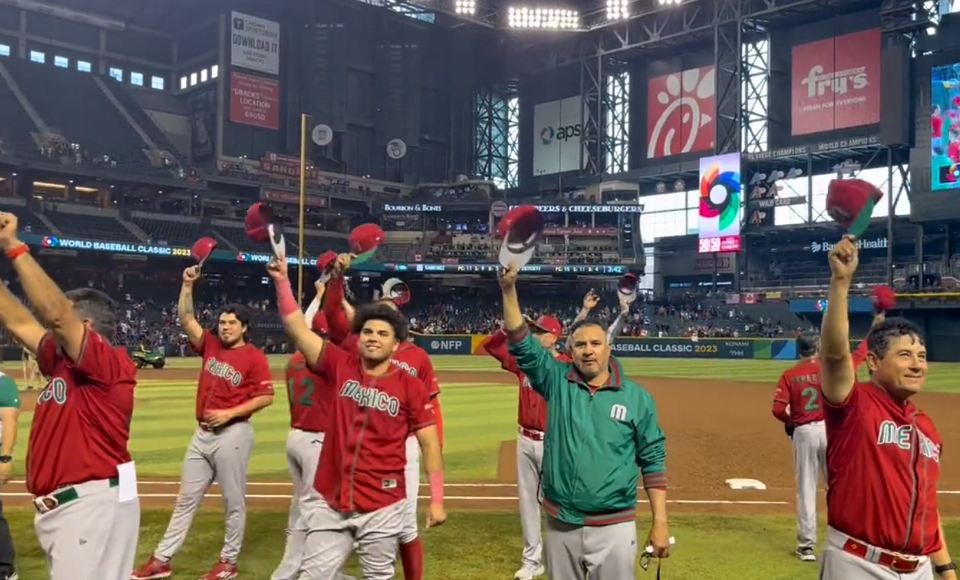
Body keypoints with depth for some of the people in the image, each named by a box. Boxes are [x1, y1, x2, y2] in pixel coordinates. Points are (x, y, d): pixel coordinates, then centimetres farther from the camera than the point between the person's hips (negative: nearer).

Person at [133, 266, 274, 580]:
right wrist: (188, 284, -3)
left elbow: (266, 396, -12)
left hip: (232, 434, -6)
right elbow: (185, 318, 7)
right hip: (202, 433, 7)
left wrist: (230, 413, -17)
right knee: (186, 499, 12)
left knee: (233, 501, 3)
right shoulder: (210, 344, 10)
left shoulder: (254, 356, -8)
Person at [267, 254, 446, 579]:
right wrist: (282, 282, -10)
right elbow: (297, 329, -1)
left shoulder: (411, 386, -4)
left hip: (382, 508, -2)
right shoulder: (340, 366, 2)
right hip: (329, 502, 2)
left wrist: (437, 500, -7)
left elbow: (430, 443, -3)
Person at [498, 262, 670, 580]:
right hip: (560, 525, 2)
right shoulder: (557, 382, 2)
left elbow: (653, 461, 2)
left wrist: (660, 524, -3)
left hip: (613, 528, -2)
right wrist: (509, 289, -16)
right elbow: (521, 343, -5)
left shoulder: (637, 398, -1)